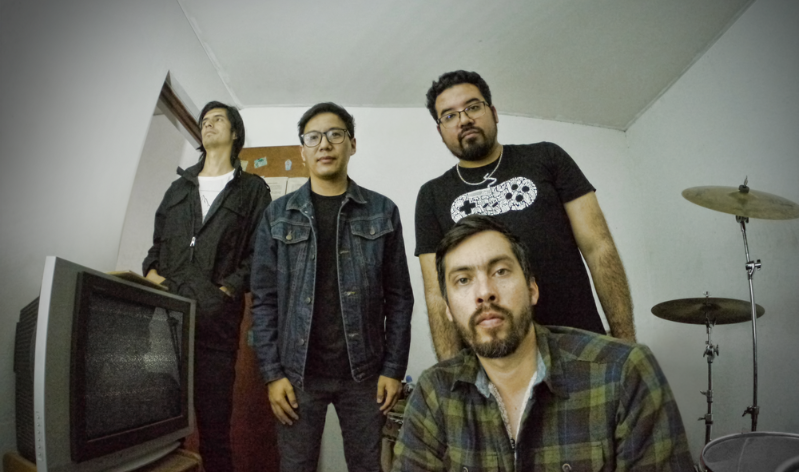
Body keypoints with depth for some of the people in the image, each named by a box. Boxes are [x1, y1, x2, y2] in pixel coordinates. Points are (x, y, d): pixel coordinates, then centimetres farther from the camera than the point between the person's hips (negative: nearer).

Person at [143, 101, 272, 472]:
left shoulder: (252, 189, 9)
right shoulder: (179, 187, 24)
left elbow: (258, 257, 1)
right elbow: (157, 245, 22)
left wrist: (224, 291, -10)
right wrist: (152, 273, 2)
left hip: (215, 323, -4)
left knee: (213, 424, -1)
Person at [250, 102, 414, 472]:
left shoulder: (383, 212, 3)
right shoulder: (278, 215, 5)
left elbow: (398, 298, 1)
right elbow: (264, 300, 2)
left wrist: (394, 369, -4)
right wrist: (272, 373, -5)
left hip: (364, 372, 0)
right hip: (297, 372, 1)